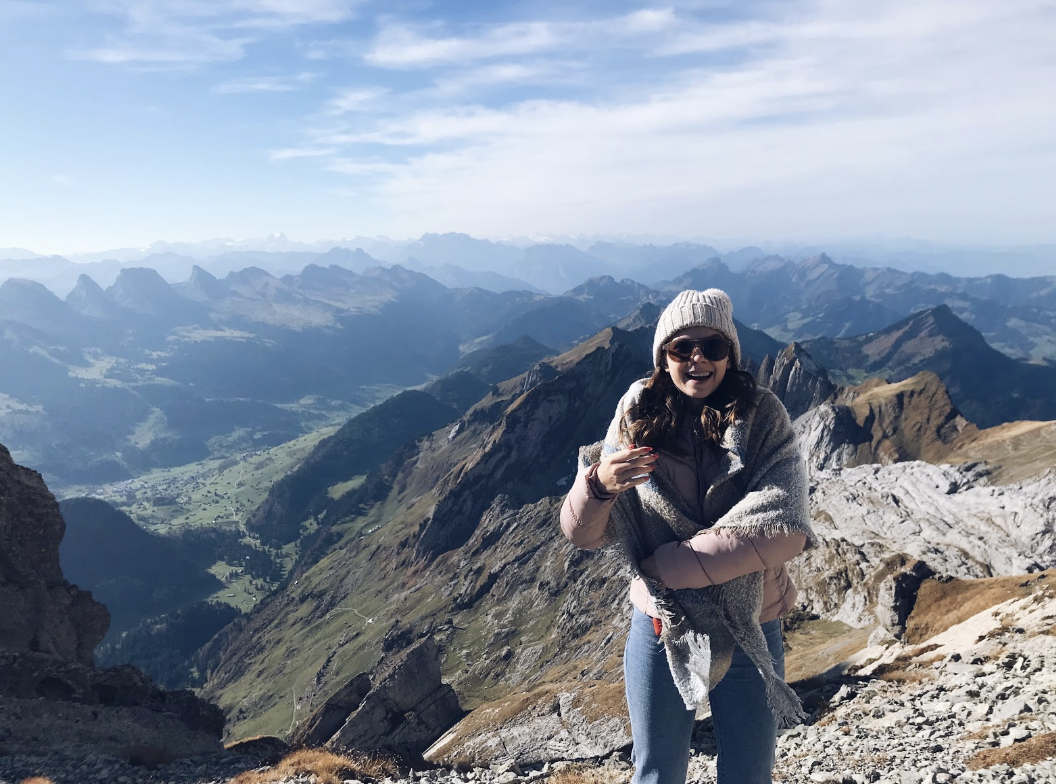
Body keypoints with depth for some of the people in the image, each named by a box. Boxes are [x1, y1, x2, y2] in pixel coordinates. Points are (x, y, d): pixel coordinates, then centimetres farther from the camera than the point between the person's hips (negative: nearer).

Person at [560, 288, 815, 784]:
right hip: (661, 632, 1)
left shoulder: (762, 418, -11)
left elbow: (784, 529, -24)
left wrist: (669, 564, -21)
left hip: (749, 635, 0)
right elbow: (583, 534, -8)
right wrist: (598, 485, -30)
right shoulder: (637, 420, -8)